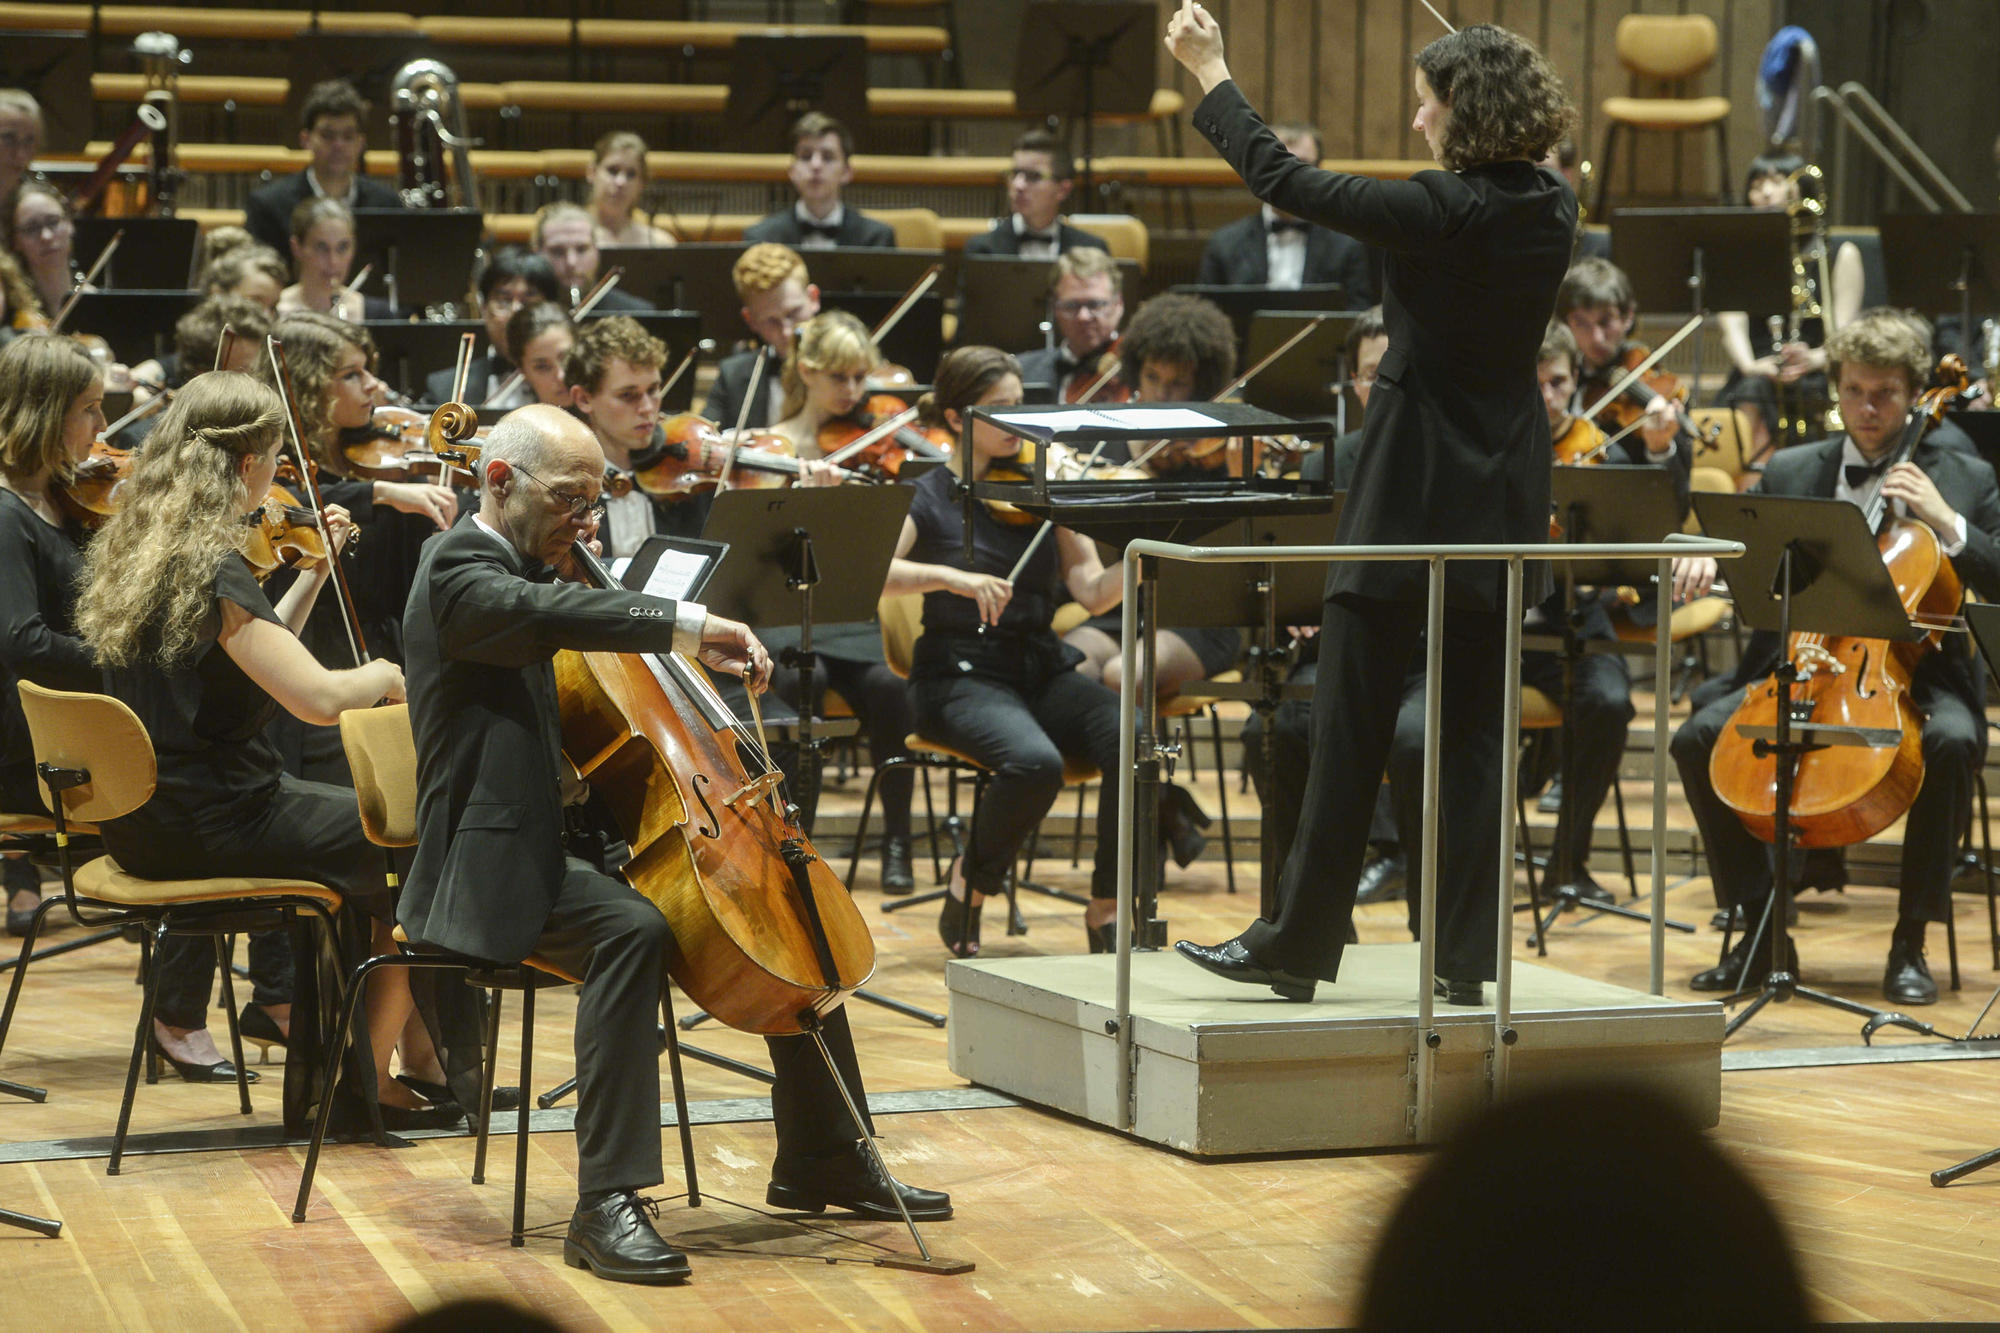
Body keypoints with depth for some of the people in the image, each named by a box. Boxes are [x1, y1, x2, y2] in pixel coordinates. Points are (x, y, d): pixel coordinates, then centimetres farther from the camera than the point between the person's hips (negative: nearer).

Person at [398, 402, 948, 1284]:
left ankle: (820, 1160, 17)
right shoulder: (458, 573, -12)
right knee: (632, 928, -38)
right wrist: (688, 625, -40)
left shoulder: (534, 571, 17)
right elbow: (544, 613, -34)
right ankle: (608, 1205, -38)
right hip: (497, 868, -10)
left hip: (576, 844, 10)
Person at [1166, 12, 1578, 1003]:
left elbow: (1282, 180, -13)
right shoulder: (1551, 211, 2)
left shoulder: (1441, 209, -17)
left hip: (1412, 494, -6)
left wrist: (1209, 73, -2)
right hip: (1504, 505, 7)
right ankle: (1467, 951, 8)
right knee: (1476, 727, 8)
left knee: (1351, 730, 0)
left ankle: (1297, 947, 4)